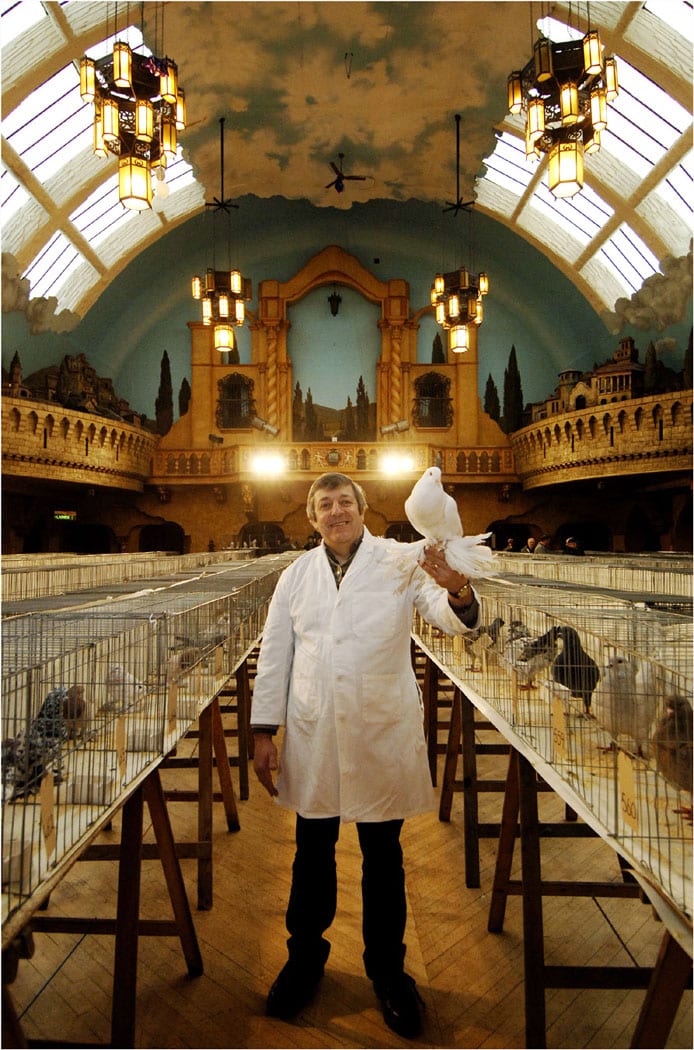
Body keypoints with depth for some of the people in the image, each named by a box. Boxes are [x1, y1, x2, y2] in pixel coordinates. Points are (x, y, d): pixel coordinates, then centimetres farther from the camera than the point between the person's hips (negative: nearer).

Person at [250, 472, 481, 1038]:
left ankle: (388, 968, 37)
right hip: (312, 735, 2)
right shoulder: (296, 575, 4)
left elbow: (456, 620, -16)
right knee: (313, 852, 19)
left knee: (384, 858, 15)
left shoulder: (401, 563, -5)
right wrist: (263, 732, 3)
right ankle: (305, 956, 42)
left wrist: (457, 588, -39)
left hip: (383, 734, -2)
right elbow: (275, 656, 5)